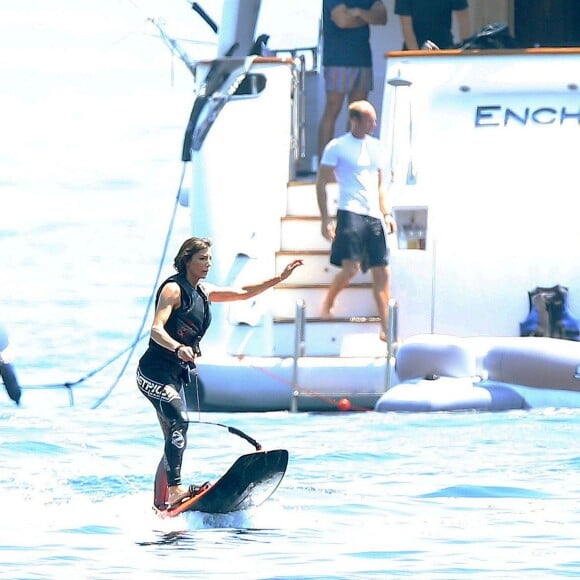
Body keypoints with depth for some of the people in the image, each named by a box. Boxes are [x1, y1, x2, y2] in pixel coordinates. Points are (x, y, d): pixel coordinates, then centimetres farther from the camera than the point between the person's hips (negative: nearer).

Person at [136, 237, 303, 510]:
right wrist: (179, 349, -42)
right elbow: (156, 329, -24)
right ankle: (175, 489, -34)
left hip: (176, 374, 10)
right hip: (155, 371, -10)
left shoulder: (203, 292, 14)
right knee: (179, 421, -26)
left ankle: (160, 503, 15)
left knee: (174, 438, 10)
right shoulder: (173, 289, -11)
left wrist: (280, 278, 20)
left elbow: (242, 293, 25)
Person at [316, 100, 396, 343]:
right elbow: (321, 184, -1)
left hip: (374, 215, 6)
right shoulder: (337, 147, -1)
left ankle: (386, 329, 4)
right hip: (351, 212, -6)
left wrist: (387, 214, 12)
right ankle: (327, 304, 10)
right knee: (350, 267, -18)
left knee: (382, 272, 1)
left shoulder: (376, 147, 16)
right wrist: (325, 219, -7)